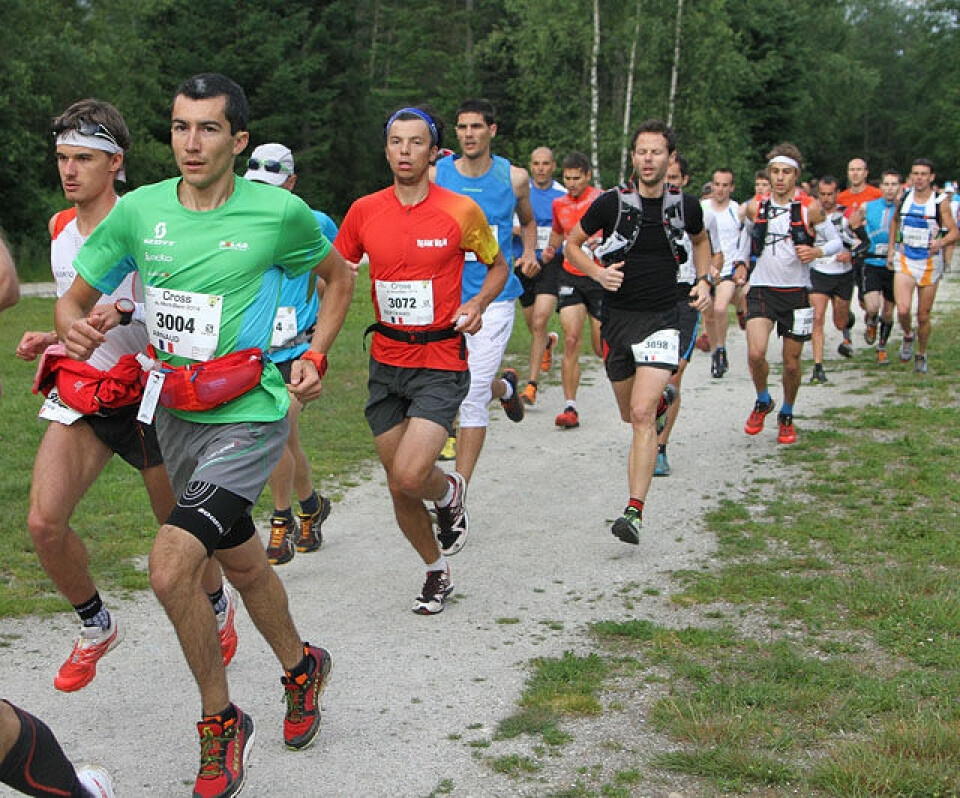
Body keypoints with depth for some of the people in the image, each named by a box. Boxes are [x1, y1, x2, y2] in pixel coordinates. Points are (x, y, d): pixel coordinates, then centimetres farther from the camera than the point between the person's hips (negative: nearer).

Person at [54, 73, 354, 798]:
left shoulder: (280, 213, -10)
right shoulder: (140, 210, -3)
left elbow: (339, 276, 9)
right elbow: (75, 297, 6)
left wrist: (314, 358, -1)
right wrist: (74, 332, -17)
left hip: (248, 419, -5)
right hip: (175, 415, 5)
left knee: (171, 568, -19)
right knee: (241, 562, 22)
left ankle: (221, 722, 3)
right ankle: (301, 667, 49)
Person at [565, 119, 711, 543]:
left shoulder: (686, 205, -2)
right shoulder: (612, 202, -7)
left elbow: (700, 239, 21)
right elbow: (572, 243, 6)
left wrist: (703, 281, 6)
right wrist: (598, 272, -12)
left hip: (661, 319, -2)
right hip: (617, 316, 2)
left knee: (642, 414, -17)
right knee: (630, 413, 17)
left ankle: (634, 511, -18)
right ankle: (662, 397, 56)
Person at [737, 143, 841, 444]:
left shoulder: (810, 208, -7)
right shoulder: (755, 206, 0)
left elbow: (836, 241, 1)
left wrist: (817, 252, -18)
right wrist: (742, 264, 20)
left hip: (796, 293, 0)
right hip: (762, 289, 0)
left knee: (791, 363, 6)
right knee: (755, 354, -19)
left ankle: (787, 415, 32)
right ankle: (763, 402, 11)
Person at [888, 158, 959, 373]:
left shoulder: (940, 202, -8)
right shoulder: (904, 198, 1)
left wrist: (941, 242, -27)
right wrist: (891, 248, 16)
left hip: (930, 263, -1)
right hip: (904, 260, 1)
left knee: (923, 316, 6)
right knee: (903, 310, -17)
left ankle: (921, 355, 30)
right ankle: (907, 337, 16)